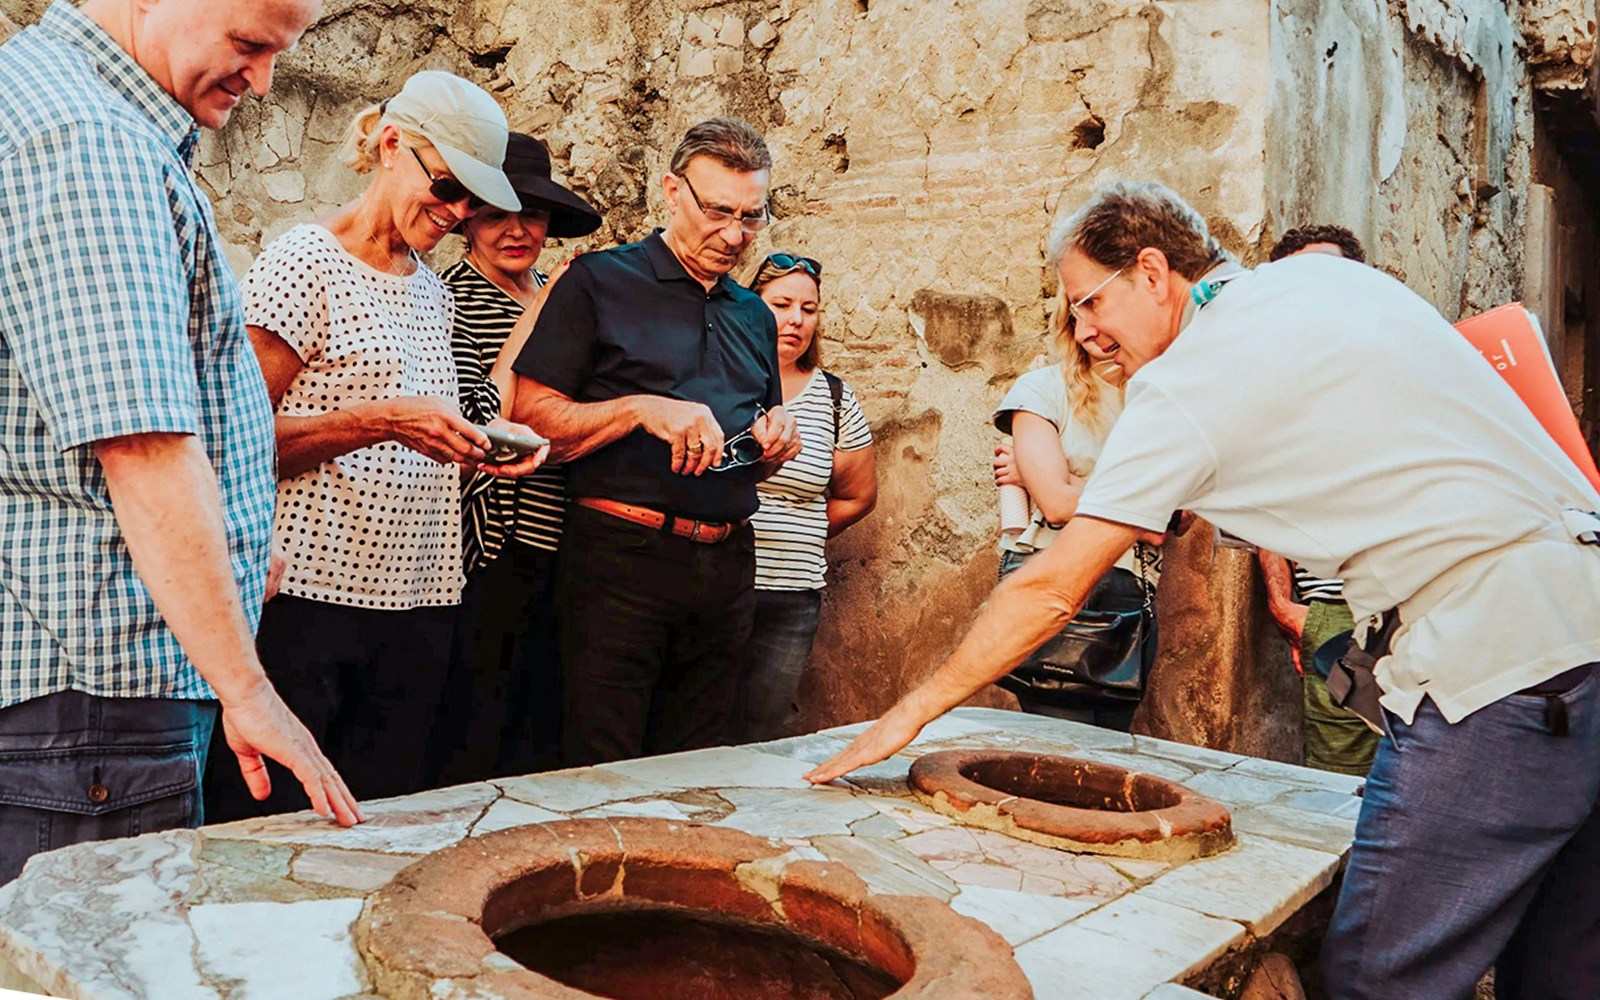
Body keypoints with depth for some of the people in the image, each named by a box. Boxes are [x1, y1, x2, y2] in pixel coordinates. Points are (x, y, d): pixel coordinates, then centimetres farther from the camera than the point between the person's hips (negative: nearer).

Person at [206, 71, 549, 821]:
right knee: (271, 820, 0)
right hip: (311, 591, -7)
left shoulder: (432, 289, 18)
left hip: (415, 597, 7)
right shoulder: (303, 262, -5)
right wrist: (383, 420, -21)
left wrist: (480, 443, 4)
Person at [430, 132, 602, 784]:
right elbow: (477, 426, -17)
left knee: (547, 741, 14)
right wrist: (531, 323, -16)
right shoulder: (448, 301, -6)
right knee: (475, 750, 1)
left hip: (563, 547, 7)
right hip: (494, 554, -7)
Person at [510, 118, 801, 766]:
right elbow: (530, 419, -8)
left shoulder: (756, 316, 19)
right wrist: (642, 409, -18)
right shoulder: (599, 283, 1)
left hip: (726, 565, 5)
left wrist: (776, 440, 5)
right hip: (621, 559, -5)